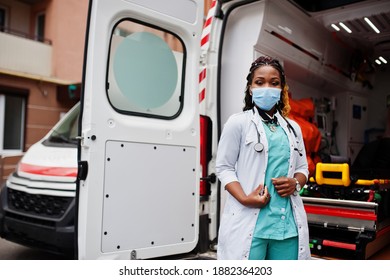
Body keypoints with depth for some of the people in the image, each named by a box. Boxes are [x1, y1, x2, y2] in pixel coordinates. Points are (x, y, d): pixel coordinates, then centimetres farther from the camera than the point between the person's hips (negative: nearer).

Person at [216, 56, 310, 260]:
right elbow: (224, 168, -2)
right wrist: (244, 199, -17)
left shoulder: (293, 128, 17)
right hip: (249, 221, -5)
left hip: (288, 222, 5)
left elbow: (302, 168, 22)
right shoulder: (238, 122, 1)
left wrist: (296, 183, -2)